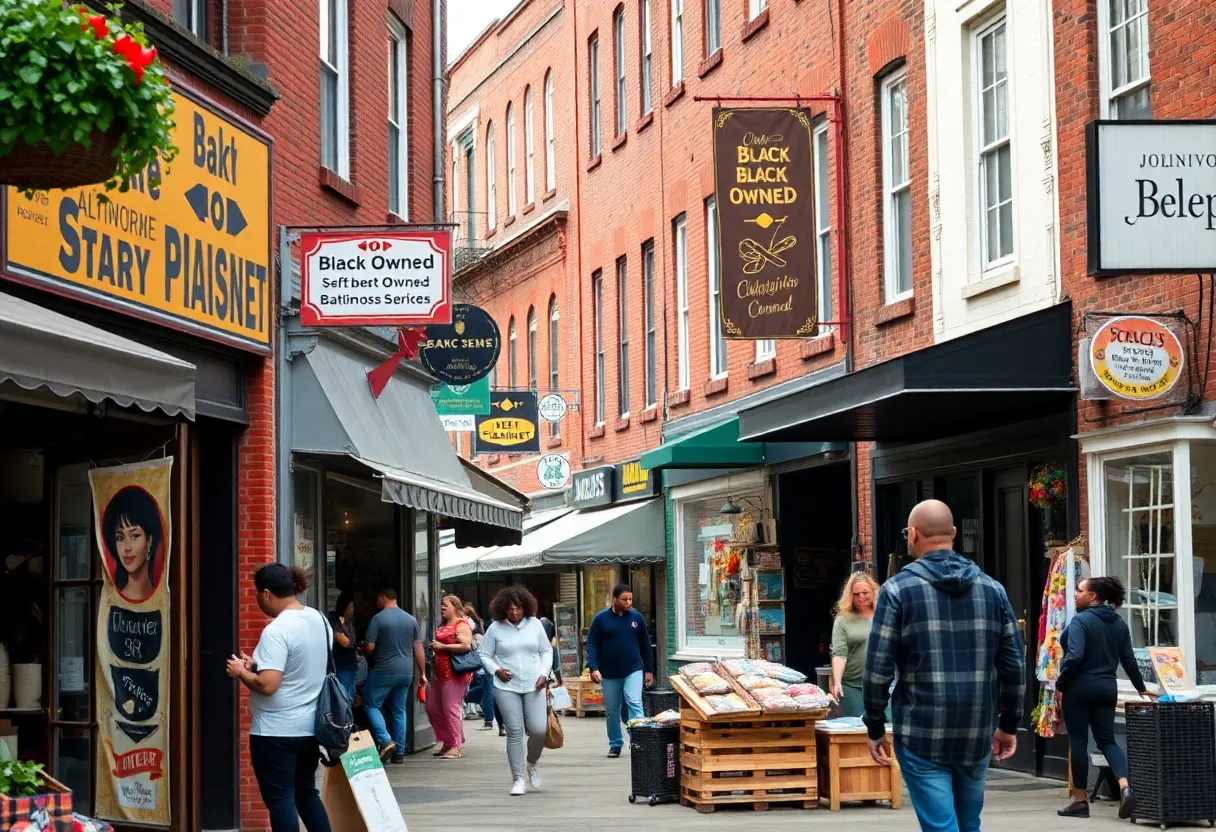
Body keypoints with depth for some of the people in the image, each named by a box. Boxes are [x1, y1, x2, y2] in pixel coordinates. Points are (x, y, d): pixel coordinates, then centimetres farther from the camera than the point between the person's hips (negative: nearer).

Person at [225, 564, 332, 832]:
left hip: (276, 731, -8)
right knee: (307, 793, 19)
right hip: (310, 726, 8)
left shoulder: (276, 631, -21)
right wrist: (257, 665, 14)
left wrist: (241, 672, -8)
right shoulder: (319, 620, 6)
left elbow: (267, 685, -27)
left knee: (280, 799, -1)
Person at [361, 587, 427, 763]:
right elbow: (418, 648, 8)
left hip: (383, 671, -5)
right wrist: (422, 673, 14)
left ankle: (385, 740, -14)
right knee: (399, 711, 12)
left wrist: (363, 650, 12)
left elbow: (369, 647, -11)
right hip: (406, 672, 6)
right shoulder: (411, 619, 7)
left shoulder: (378, 618, -9)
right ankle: (399, 752, 10)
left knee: (371, 705, 5)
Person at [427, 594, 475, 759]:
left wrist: (442, 646, -18)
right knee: (432, 707, 11)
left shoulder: (461, 625, -9)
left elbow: (466, 645, -23)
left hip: (455, 674, -10)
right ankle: (448, 742, 20)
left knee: (451, 709, -11)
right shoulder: (443, 626, 19)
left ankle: (455, 747, -7)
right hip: (441, 674, 10)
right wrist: (434, 648, 16)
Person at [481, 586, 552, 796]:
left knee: (539, 729, -8)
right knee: (514, 732, -2)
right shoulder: (495, 629, 1)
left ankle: (533, 761, 25)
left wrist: (544, 673, 0)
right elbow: (485, 656, 8)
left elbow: (546, 651, 13)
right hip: (507, 687, -1)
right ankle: (518, 780, 7)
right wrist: (496, 670, -9)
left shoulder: (535, 625, 5)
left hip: (533, 686, 1)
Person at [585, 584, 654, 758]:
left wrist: (649, 670, 10)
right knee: (612, 710, 9)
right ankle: (615, 745, 22)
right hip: (609, 674, 0)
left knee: (635, 704, -17)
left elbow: (645, 645, 10)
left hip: (633, 671, 0)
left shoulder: (636, 618, 3)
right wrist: (593, 668, -15)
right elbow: (591, 644, -3)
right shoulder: (601, 618, -2)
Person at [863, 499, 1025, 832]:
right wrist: (1008, 725, 16)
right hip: (977, 736, 4)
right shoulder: (992, 589, 6)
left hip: (923, 736, -4)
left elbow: (878, 669, -8)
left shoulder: (898, 589, -5)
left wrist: (875, 728, 4)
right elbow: (1014, 666, 6)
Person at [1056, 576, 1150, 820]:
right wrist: (1141, 688, 24)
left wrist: (1060, 683, -11)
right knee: (1107, 739, 10)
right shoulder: (1119, 623, 9)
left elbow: (1074, 657, -23)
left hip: (1079, 688, -6)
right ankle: (1125, 786, -13)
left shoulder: (1080, 621, -13)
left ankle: (1080, 801, 7)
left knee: (1078, 742, 3)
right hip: (1107, 688, 6)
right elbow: (1128, 659, 13)